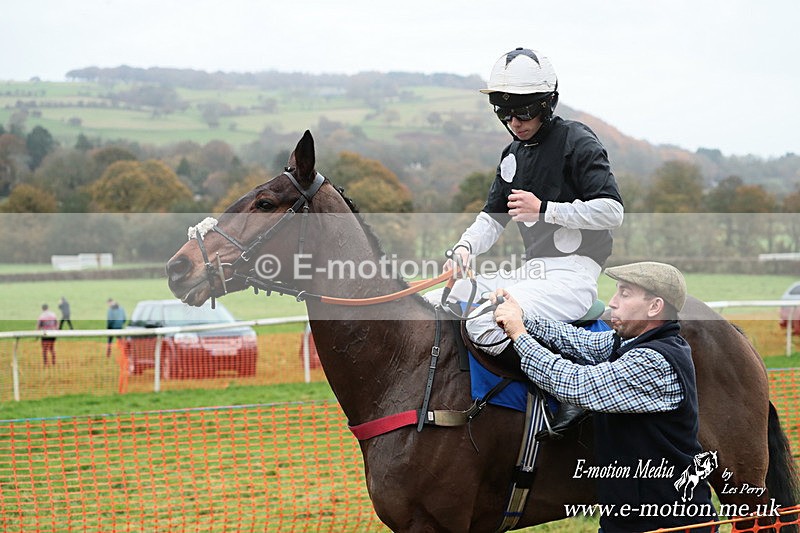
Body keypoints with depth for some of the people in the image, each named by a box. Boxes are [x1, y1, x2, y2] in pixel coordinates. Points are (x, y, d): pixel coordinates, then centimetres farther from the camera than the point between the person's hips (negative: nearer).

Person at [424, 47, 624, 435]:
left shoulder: (577, 142, -7)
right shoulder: (512, 155, 17)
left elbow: (612, 211, -14)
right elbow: (492, 217, 18)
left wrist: (544, 209, -17)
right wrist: (464, 248, -4)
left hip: (573, 274, -9)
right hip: (530, 271, 9)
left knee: (486, 323, -33)